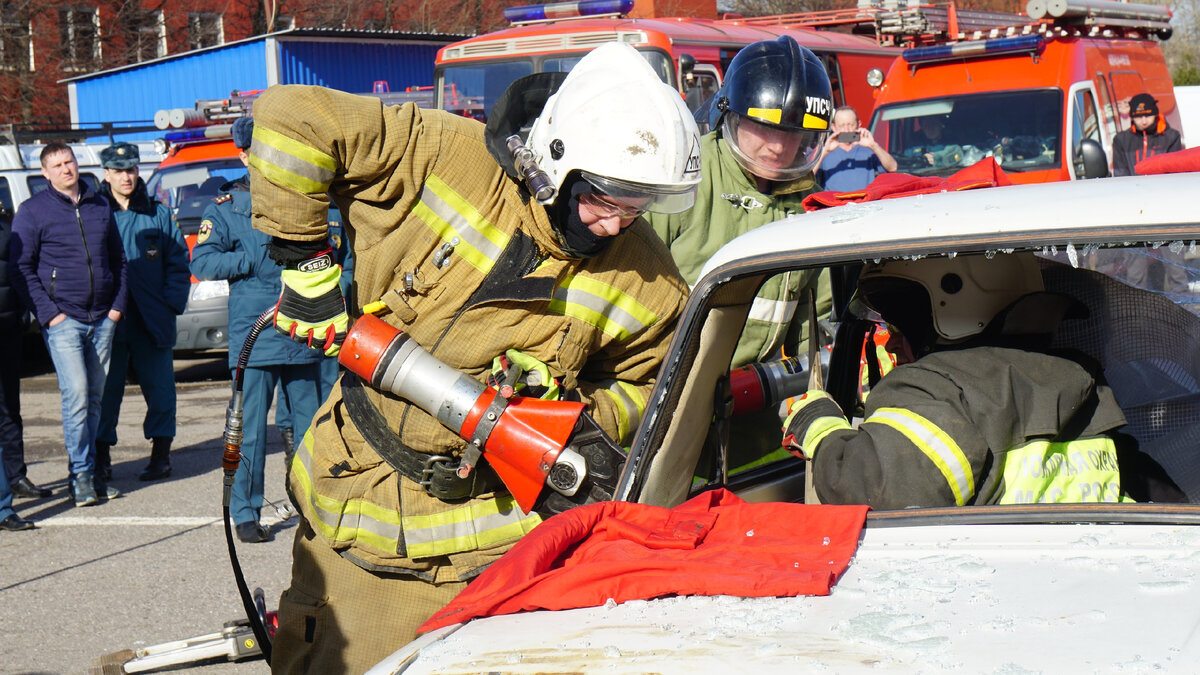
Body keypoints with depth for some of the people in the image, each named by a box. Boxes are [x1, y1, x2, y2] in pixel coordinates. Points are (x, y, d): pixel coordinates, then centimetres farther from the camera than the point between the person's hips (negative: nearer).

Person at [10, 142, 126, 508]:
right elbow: (21, 268, -3)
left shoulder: (100, 205, 13)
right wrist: (48, 313, -11)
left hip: (102, 319, 4)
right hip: (63, 320, -4)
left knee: (95, 397, 8)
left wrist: (118, 303, 7)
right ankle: (81, 474, -5)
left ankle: (89, 468, 17)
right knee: (76, 395, -12)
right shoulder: (32, 210, 0)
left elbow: (118, 258, 18)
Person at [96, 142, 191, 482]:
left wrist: (172, 302, -3)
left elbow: (178, 261, 10)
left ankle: (160, 454, 12)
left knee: (159, 387, 4)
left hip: (153, 319, 1)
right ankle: (101, 456, 10)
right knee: (105, 388, 2)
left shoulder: (158, 214, 9)